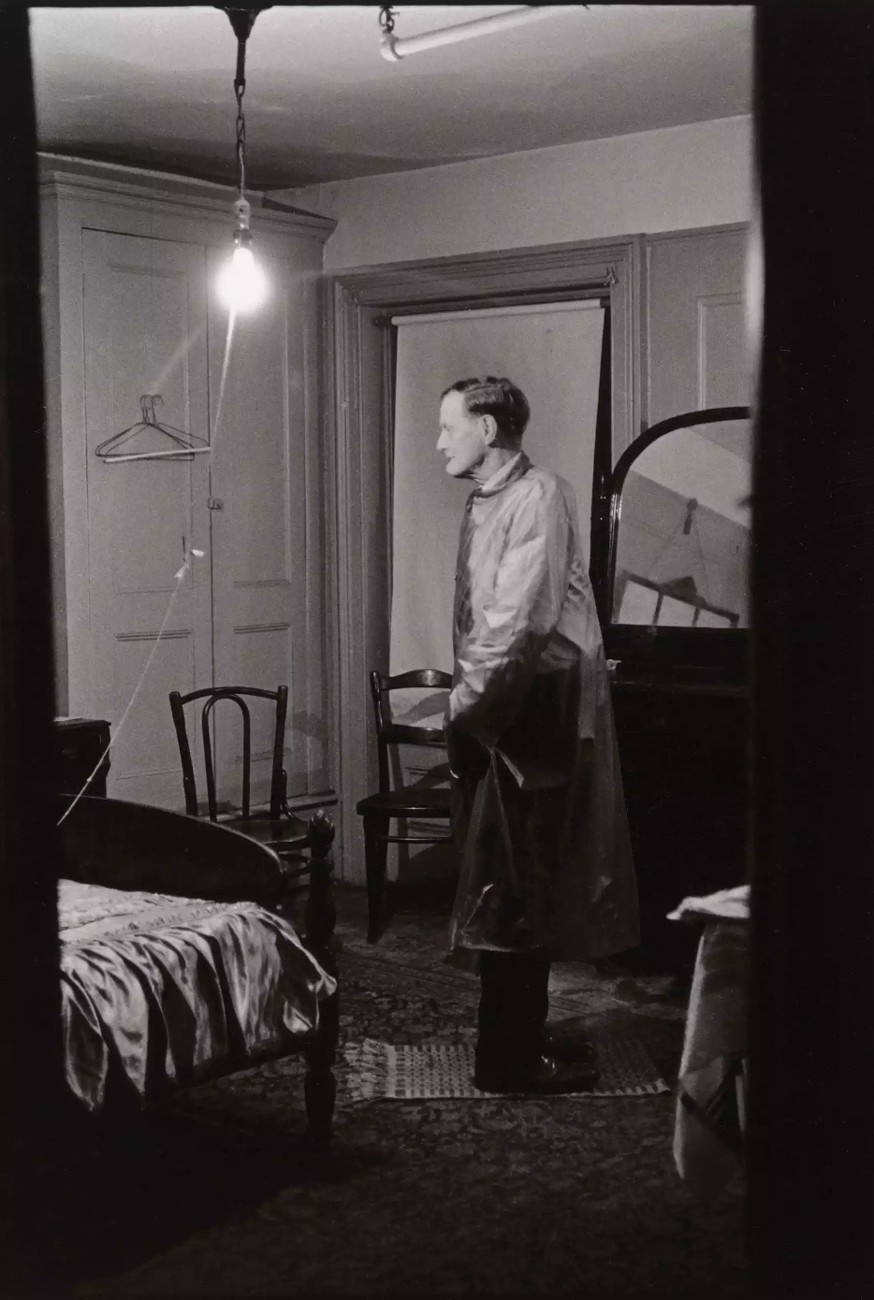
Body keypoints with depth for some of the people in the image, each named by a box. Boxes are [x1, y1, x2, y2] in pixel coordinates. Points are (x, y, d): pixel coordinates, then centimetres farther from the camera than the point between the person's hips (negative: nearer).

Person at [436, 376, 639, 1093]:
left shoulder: (539, 497, -11)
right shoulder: (485, 503, 13)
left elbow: (520, 622, -18)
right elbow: (480, 618, 11)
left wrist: (468, 703, -12)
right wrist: (468, 699, 3)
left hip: (533, 712, -6)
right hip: (499, 711, 6)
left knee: (516, 885, 3)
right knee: (512, 886, 9)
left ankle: (518, 1043, 17)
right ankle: (511, 1055, 16)